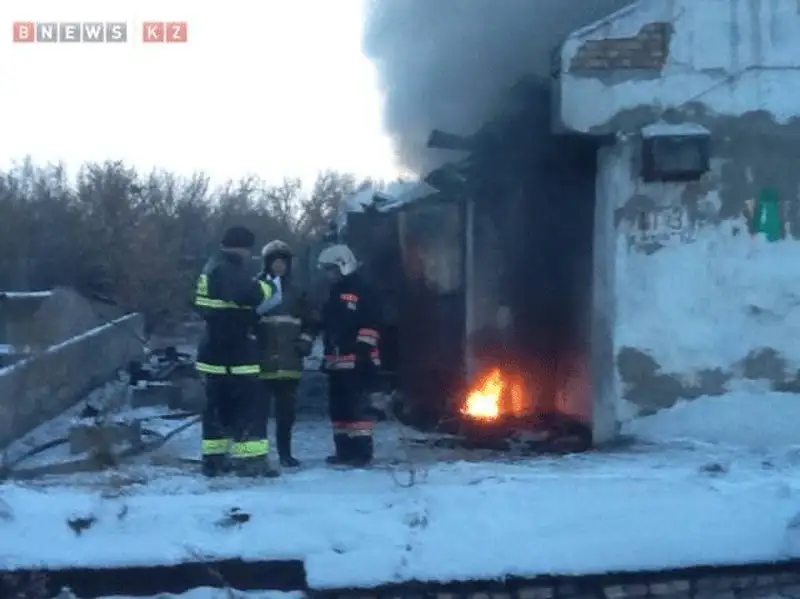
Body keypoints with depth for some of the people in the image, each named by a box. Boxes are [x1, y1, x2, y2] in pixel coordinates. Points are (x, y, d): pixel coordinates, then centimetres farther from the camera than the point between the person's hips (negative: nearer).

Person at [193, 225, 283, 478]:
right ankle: (251, 460, -7)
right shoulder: (226, 270, -16)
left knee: (219, 406, 14)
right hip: (233, 353, -10)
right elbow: (249, 293, -33)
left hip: (216, 352, 10)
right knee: (249, 407, -6)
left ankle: (214, 458, 19)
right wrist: (270, 290, -14)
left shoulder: (215, 268, 17)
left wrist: (253, 310, 4)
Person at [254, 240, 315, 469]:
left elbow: (308, 321, 23)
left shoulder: (295, 293, 15)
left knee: (287, 411, 11)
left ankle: (285, 453, 21)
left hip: (289, 362, 5)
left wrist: (305, 341, 8)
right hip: (262, 362, -4)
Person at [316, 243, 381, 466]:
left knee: (357, 405, -11)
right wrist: (327, 355, 24)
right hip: (336, 360, 9)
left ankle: (362, 451, -10)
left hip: (355, 361, -9)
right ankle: (344, 450, 17)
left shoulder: (360, 290, -6)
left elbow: (370, 324, -13)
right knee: (338, 406, 10)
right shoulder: (334, 293, 21)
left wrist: (363, 350, -19)